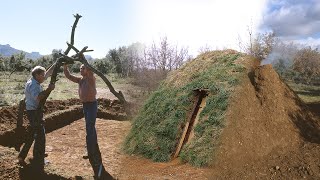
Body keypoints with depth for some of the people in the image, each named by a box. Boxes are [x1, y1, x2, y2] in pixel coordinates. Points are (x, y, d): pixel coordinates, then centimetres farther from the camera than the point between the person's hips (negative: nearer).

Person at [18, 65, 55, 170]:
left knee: (32, 134, 20)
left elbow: (48, 73, 17)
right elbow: (38, 97, -36)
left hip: (35, 111, 10)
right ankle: (38, 161, 6)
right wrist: (49, 89, -30)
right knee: (40, 135, -3)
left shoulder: (36, 82, 9)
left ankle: (22, 156, 31)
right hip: (34, 112, -10)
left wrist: (56, 65, 11)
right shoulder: (33, 85, -19)